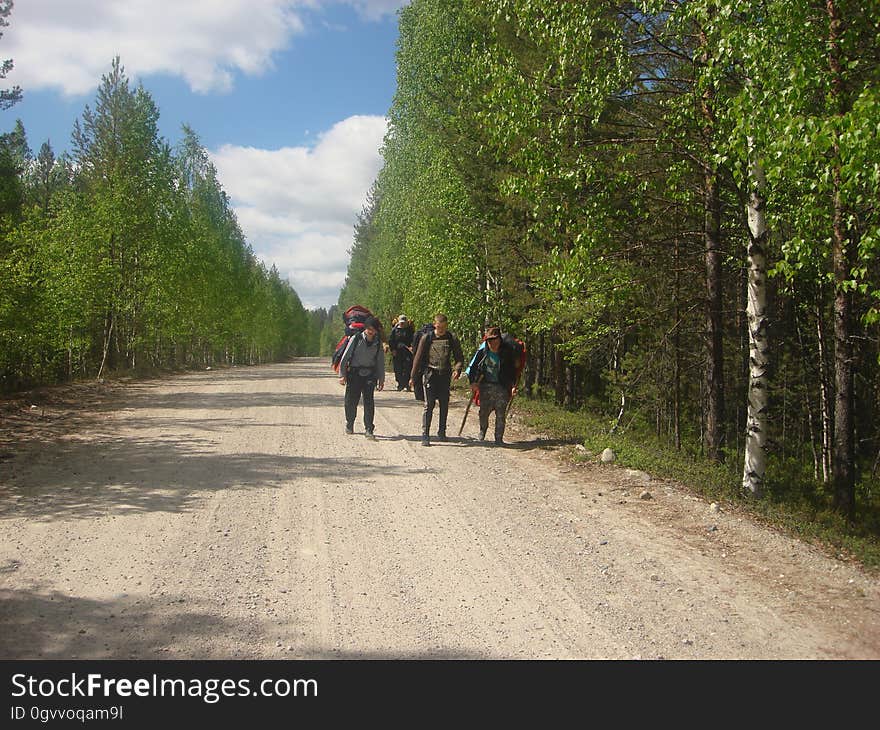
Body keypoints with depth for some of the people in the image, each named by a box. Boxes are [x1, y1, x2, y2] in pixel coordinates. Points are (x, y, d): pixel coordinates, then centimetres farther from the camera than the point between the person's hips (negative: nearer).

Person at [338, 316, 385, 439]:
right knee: (351, 401, 5)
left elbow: (381, 361, 13)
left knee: (368, 401, -10)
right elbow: (345, 356, 0)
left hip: (369, 374, 1)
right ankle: (349, 424, 29)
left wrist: (381, 379, 12)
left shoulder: (378, 342, 4)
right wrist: (342, 375, -3)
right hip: (354, 373, -1)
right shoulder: (356, 339, -4)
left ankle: (368, 430, -6)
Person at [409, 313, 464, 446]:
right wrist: (413, 377, 3)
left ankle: (442, 432, 25)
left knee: (444, 405, 9)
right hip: (430, 374, -2)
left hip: (445, 375, 3)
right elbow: (418, 358, 4)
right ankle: (425, 435, -7)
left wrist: (457, 370, -13)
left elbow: (459, 358, 7)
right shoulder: (427, 338, -1)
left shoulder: (452, 339, 4)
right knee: (429, 405, -8)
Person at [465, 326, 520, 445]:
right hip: (486, 385, 1)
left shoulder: (507, 351, -7)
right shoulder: (482, 351, -4)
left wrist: (514, 386, -7)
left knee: (501, 414, -3)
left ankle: (499, 438, 6)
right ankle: (483, 430, 35)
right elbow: (472, 366, 6)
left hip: (502, 387, -1)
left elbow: (513, 370, 0)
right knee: (484, 411, 7)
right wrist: (472, 382, -2)